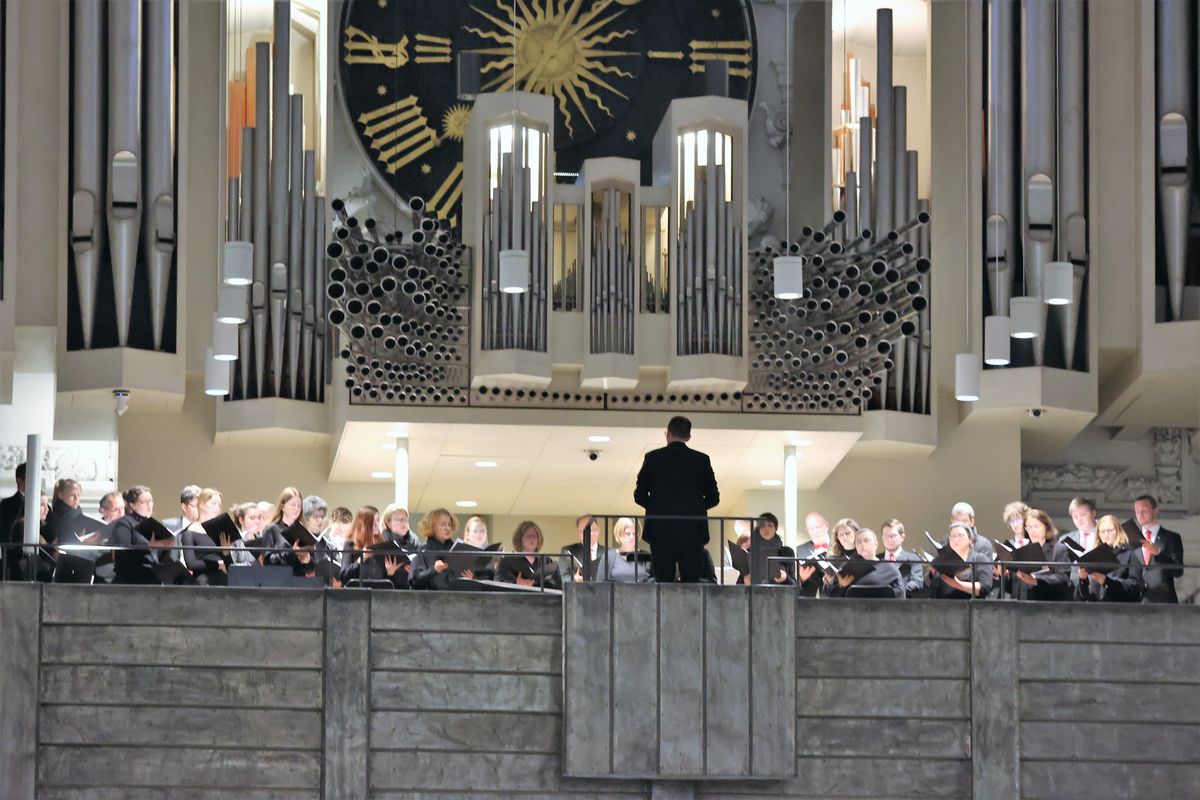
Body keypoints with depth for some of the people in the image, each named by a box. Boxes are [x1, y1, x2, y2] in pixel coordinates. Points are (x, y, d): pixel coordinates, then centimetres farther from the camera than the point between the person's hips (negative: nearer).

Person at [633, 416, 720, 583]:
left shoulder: (653, 458, 1)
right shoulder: (701, 460, 2)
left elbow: (639, 496, 5)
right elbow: (713, 497, 7)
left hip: (661, 531, 0)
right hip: (693, 531, 0)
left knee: (663, 582, 2)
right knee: (692, 582, 1)